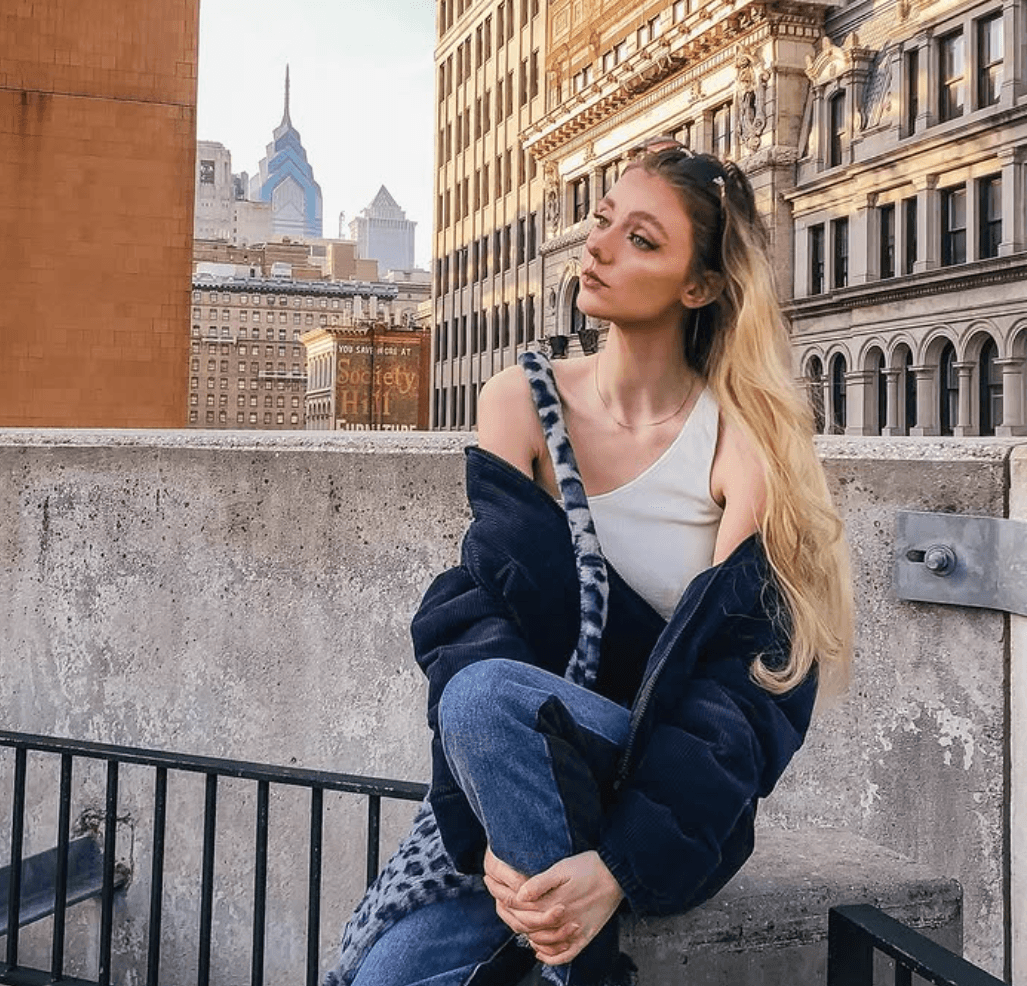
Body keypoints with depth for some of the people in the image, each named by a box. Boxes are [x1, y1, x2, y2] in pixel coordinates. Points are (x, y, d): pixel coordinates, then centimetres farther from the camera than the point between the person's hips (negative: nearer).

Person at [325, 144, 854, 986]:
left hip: (668, 798, -2)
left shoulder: (744, 441, -9)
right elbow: (477, 609, -8)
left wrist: (620, 863, -27)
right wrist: (492, 833, -21)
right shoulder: (523, 403, 0)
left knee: (487, 695, -31)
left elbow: (746, 684, -14)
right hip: (522, 787, 2)